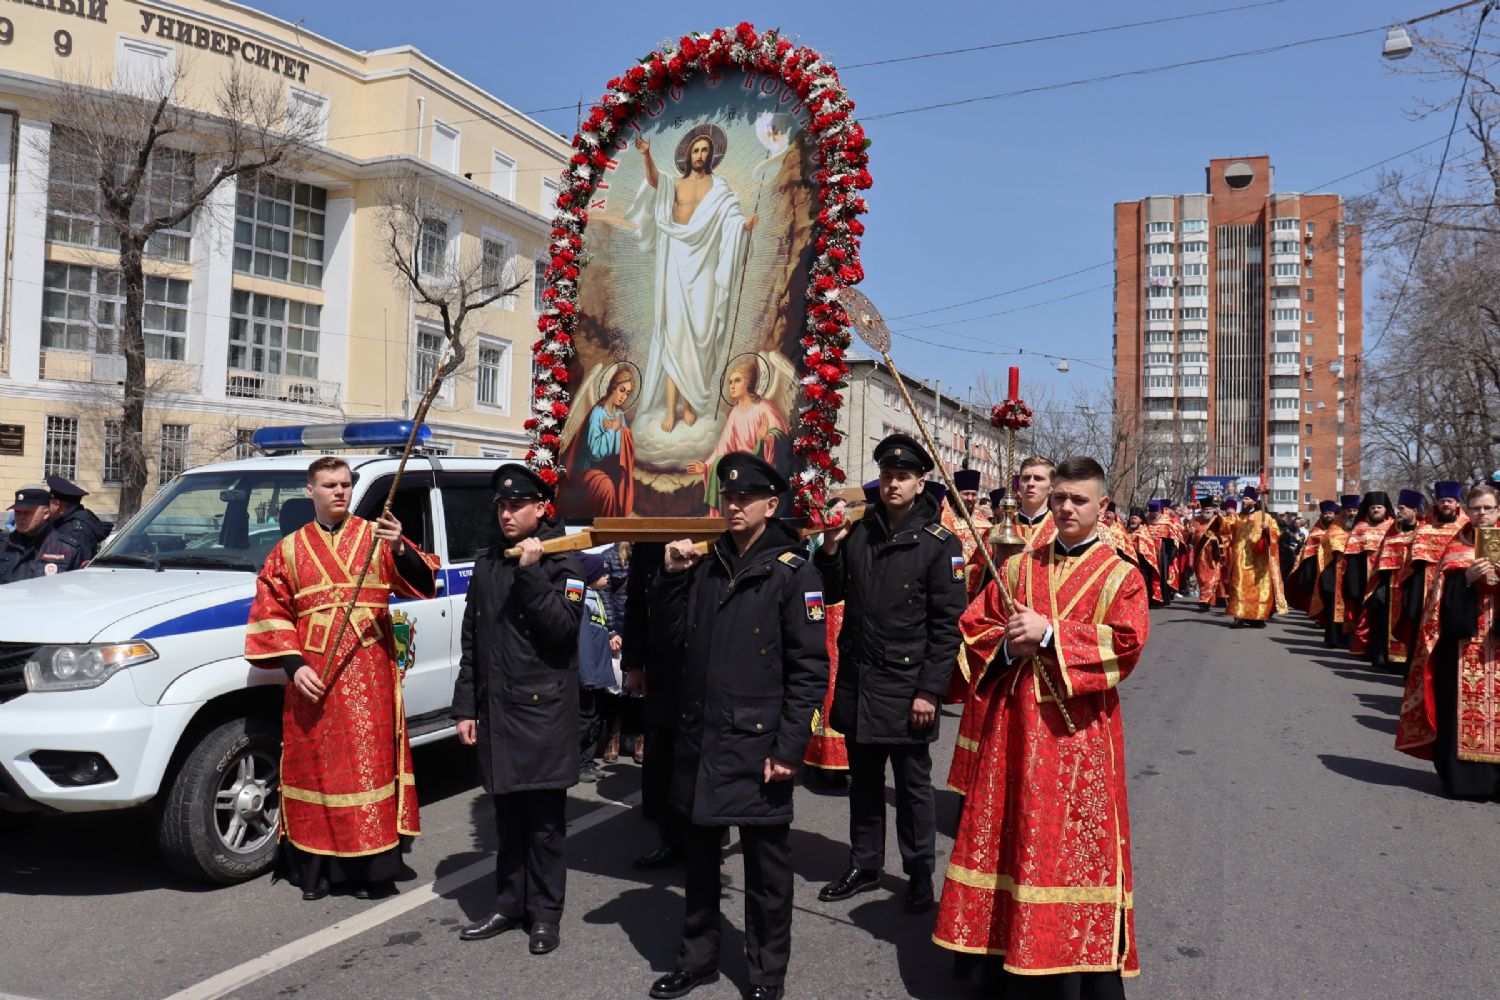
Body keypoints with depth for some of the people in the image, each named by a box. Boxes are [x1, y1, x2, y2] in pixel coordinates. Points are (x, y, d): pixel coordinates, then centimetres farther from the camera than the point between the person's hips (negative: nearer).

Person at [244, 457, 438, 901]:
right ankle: (315, 868, 20)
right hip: (312, 677, 2)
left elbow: (423, 584, -7)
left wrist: (401, 550, -26)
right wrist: (293, 665, -4)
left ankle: (374, 869, 8)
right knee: (315, 765, 8)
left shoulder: (376, 536, 5)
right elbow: (271, 612, 9)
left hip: (369, 676, -1)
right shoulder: (289, 550, 10)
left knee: (370, 763, -1)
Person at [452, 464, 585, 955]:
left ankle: (545, 914, 16)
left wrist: (531, 573, -22)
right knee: (507, 815, 14)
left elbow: (563, 629, -18)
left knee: (544, 818, 3)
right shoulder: (488, 562, 11)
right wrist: (465, 706, 10)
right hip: (495, 708, 5)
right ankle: (509, 905, 27)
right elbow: (470, 640, 13)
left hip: (543, 709, -5)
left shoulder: (561, 562, -5)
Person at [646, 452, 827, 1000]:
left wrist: (789, 747, -16)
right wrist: (672, 576, -6)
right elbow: (670, 636, 7)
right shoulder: (705, 564, 9)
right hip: (699, 739, 5)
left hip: (757, 744, -5)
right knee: (699, 856, 18)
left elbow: (810, 667, -11)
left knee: (765, 863, 9)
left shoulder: (793, 572, -8)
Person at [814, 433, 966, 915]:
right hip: (857, 680, 5)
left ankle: (920, 875, 25)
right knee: (863, 780, 17)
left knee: (913, 784, 9)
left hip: (905, 686, -4)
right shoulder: (858, 533, 6)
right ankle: (864, 866, 32)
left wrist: (929, 691, -15)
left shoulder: (939, 544, -8)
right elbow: (834, 594, 14)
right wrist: (830, 551, -4)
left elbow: (947, 624, -11)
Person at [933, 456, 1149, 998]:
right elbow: (974, 627, 11)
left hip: (1077, 730, -3)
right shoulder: (1017, 567, 11)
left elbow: (1126, 645, -13)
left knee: (1073, 842, 0)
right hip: (1014, 721, 4)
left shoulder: (1120, 576, 1)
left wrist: (1049, 634, -17)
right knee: (1007, 835, 8)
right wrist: (1009, 645, -10)